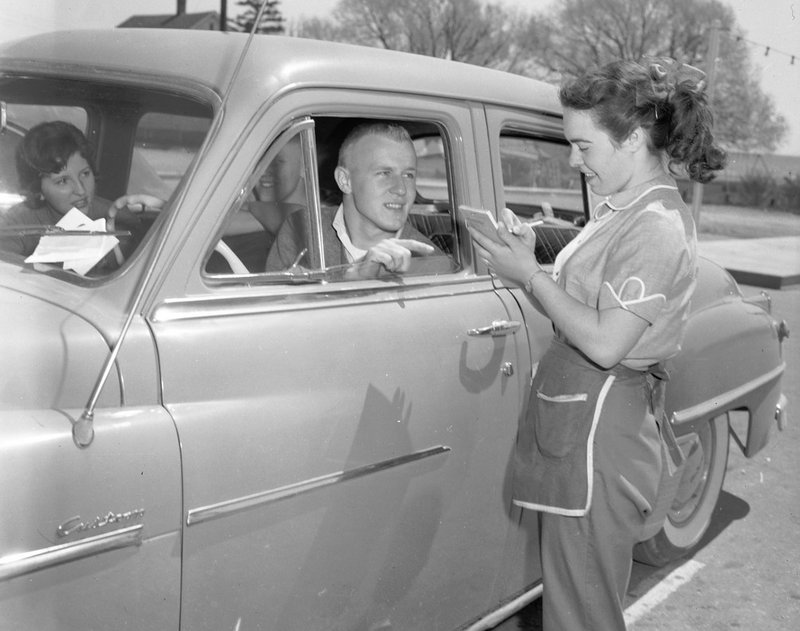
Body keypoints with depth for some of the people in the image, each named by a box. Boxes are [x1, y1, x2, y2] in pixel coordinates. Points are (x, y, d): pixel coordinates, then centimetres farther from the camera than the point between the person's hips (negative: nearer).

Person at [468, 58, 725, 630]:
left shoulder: (658, 228, -16)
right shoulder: (622, 210, 13)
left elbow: (604, 344, -22)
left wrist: (529, 274, -14)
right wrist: (527, 260, 0)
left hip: (599, 431, -9)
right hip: (578, 417, 9)